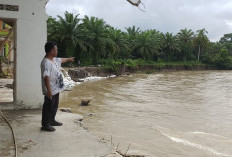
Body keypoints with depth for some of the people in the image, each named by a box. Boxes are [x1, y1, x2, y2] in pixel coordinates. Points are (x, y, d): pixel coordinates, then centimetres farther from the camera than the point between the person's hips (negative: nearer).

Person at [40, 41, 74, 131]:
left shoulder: (54, 60, 8)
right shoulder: (46, 62, -23)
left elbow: (61, 60, 31)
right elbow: (46, 77, -30)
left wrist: (69, 59, 49)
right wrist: (48, 90, -35)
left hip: (56, 88, 10)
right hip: (50, 90, -10)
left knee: (55, 106, 22)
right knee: (48, 107, 1)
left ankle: (52, 121, 38)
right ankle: (45, 125, 13)